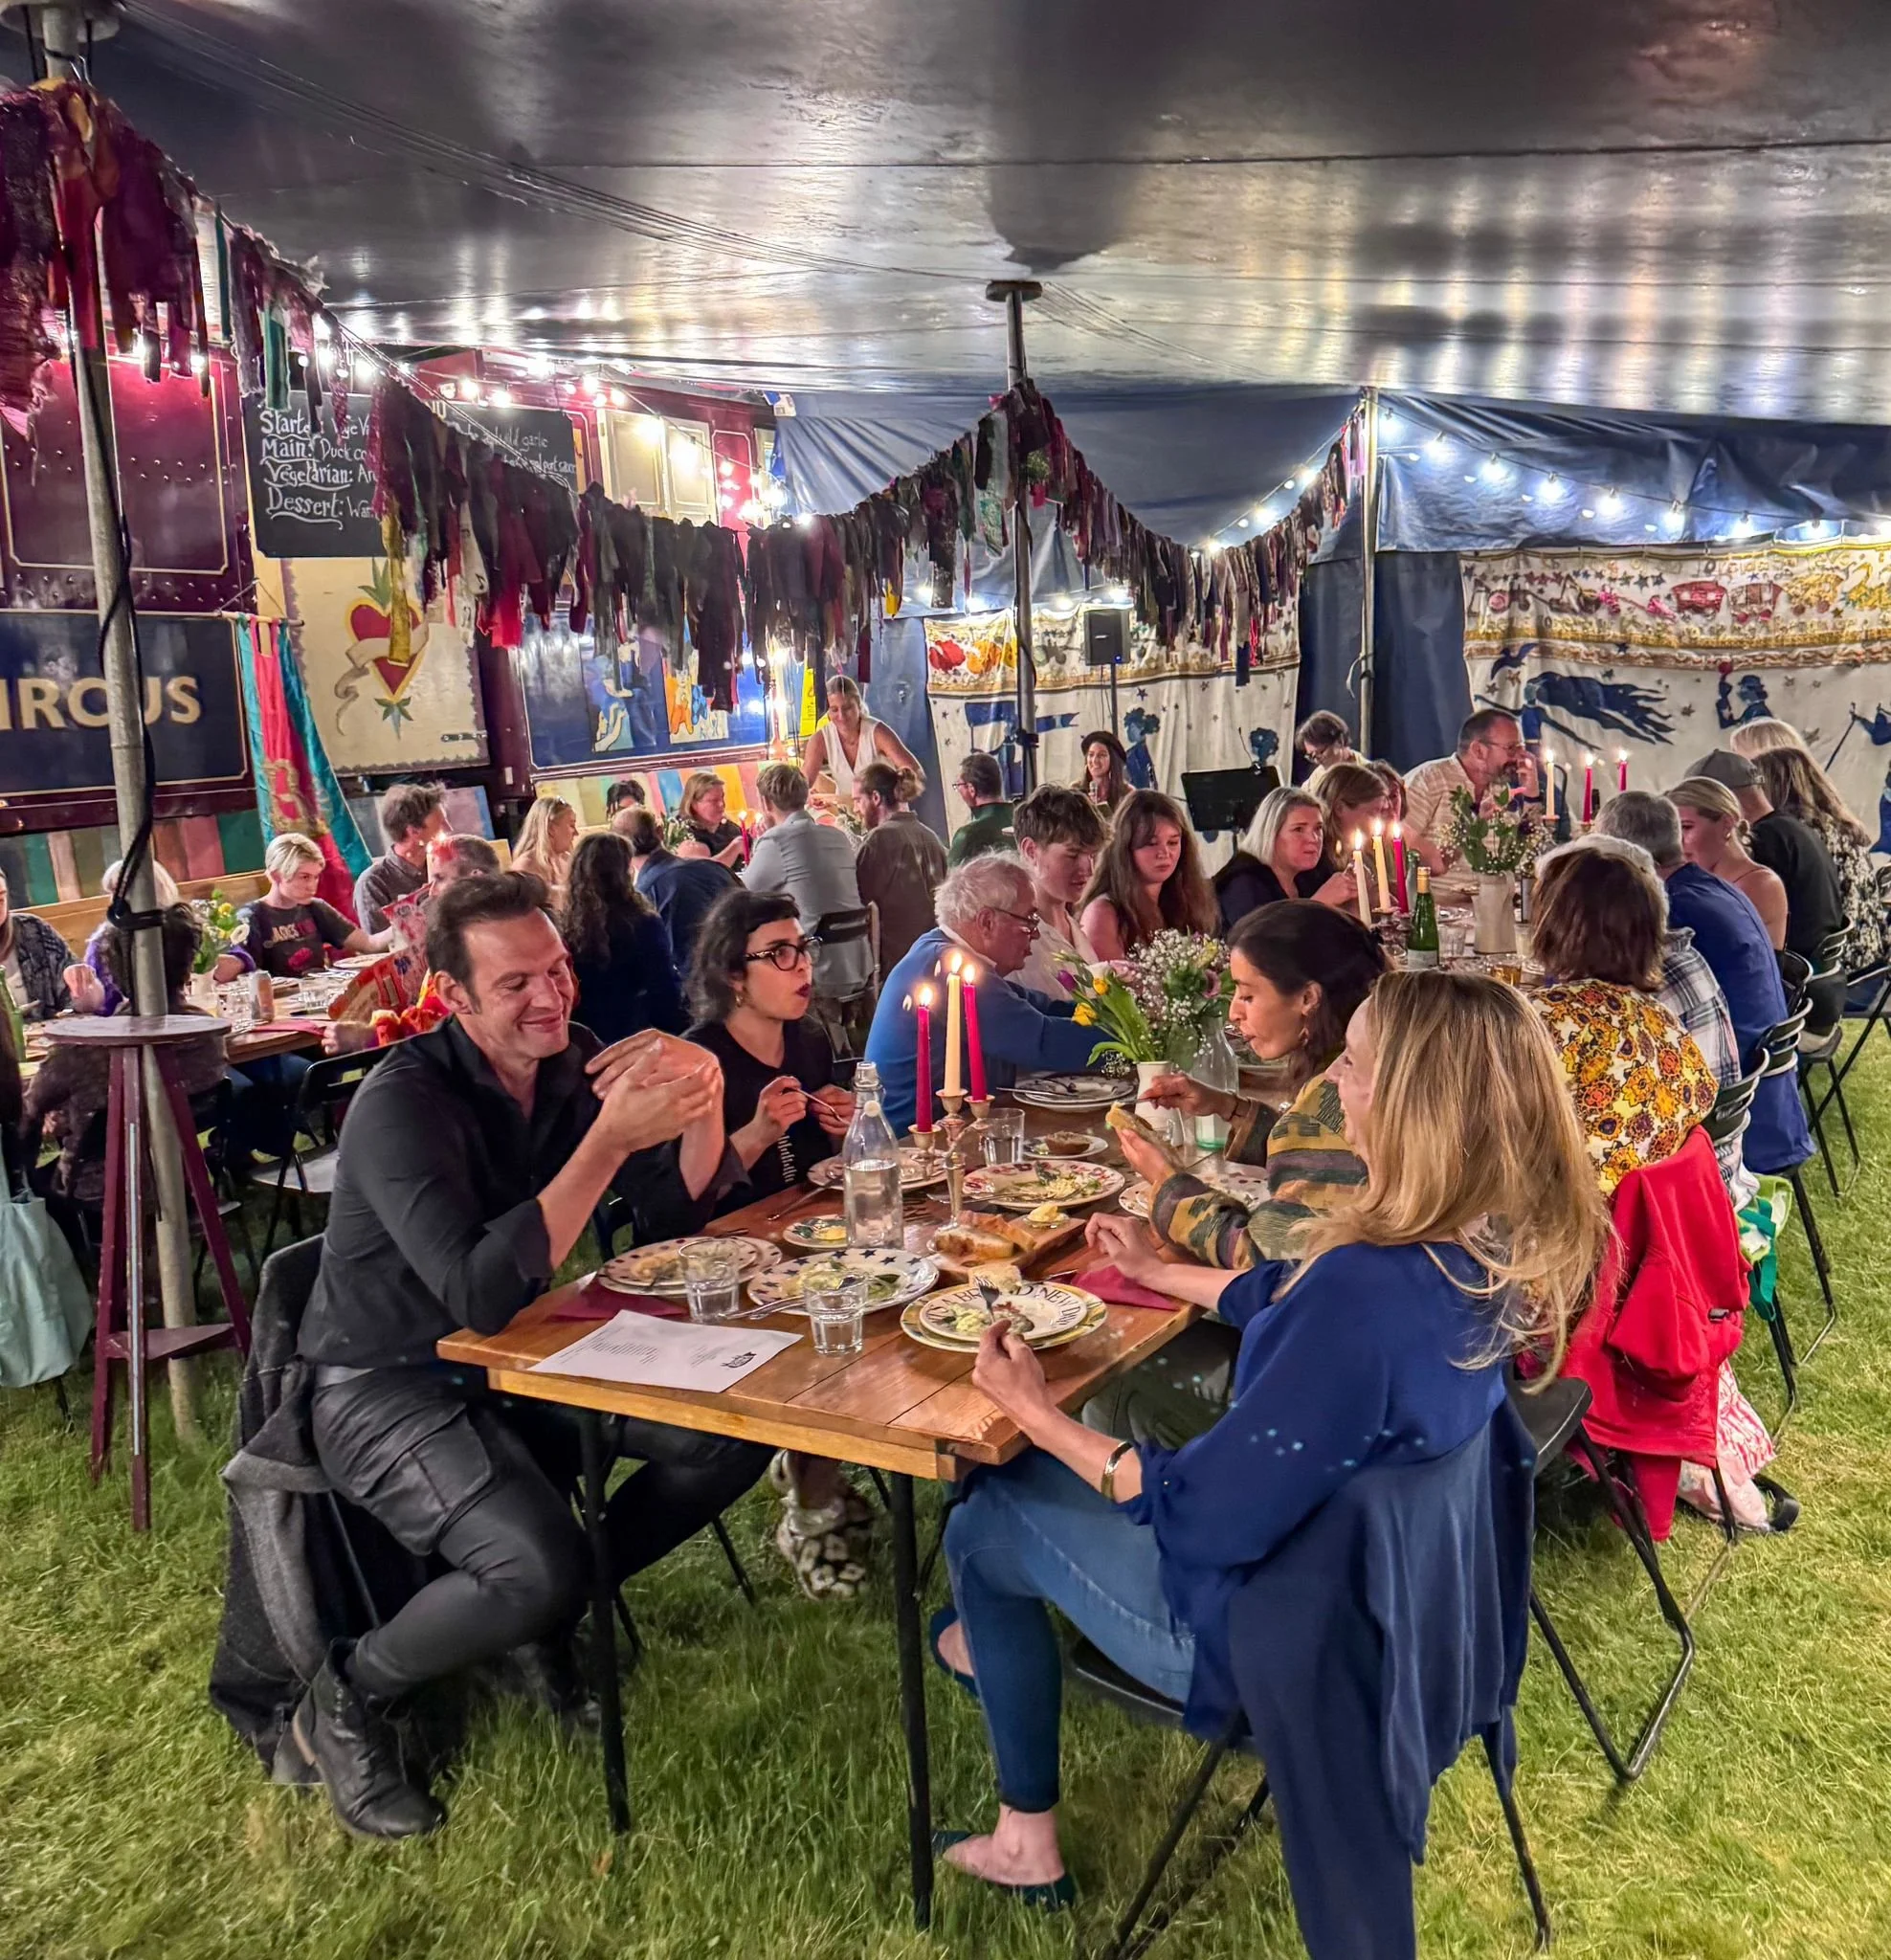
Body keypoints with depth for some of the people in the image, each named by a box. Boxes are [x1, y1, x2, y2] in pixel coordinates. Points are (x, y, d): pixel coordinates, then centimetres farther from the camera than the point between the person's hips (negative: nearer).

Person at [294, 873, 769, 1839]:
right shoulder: (404, 1101, -24)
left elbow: (673, 1216, 0)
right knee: (537, 1565, -29)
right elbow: (483, 1295, -34)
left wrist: (702, 1101, -19)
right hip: (390, 1385, -7)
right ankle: (348, 1696, 2)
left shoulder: (573, 1062, -3)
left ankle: (548, 1615, 12)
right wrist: (609, 1138, -37)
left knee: (736, 1433, -7)